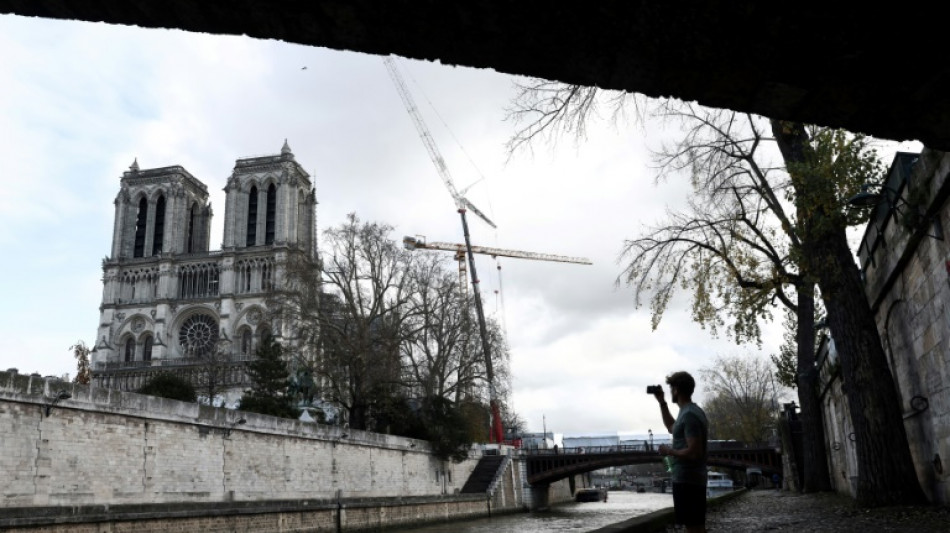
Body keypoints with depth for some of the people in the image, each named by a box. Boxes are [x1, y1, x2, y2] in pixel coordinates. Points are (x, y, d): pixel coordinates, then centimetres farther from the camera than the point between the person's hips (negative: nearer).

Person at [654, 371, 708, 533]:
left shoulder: (689, 415, -19)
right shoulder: (689, 412, 12)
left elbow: (694, 452, -25)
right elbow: (672, 427, 32)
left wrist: (669, 451, -10)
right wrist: (662, 402, 23)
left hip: (687, 480, -10)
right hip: (688, 479, 10)